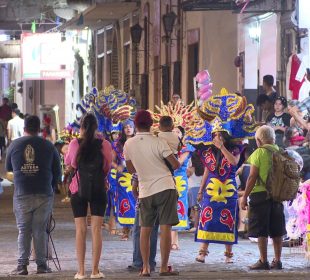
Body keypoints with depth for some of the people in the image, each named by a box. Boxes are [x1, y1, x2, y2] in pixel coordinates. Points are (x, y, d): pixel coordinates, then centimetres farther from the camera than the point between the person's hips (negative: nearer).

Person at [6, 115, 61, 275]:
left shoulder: (14, 145, 2)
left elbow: (8, 167, 16)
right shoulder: (48, 146, 0)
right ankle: (41, 265, 6)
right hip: (44, 195, 0)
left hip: (21, 195, 0)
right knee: (40, 230, 6)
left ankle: (22, 265, -2)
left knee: (23, 231, 5)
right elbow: (57, 171, 5)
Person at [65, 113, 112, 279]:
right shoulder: (104, 145, -4)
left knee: (80, 229, 3)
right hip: (98, 190, 0)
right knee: (96, 229, 2)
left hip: (78, 190, 0)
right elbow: (108, 167, 7)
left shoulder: (75, 144, -6)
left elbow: (68, 164, 8)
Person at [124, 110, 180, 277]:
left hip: (145, 191, 3)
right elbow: (176, 165, -10)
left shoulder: (128, 145, 1)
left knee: (145, 229, 11)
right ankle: (164, 267, -3)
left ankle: (145, 268, 9)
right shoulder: (158, 143, -11)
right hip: (165, 187, -3)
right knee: (165, 228, -2)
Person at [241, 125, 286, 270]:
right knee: (277, 230, 10)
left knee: (261, 230, -1)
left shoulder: (259, 153, -8)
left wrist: (245, 197, -6)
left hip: (261, 194, -5)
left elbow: (252, 177, -11)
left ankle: (263, 261, -3)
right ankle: (277, 260, 11)